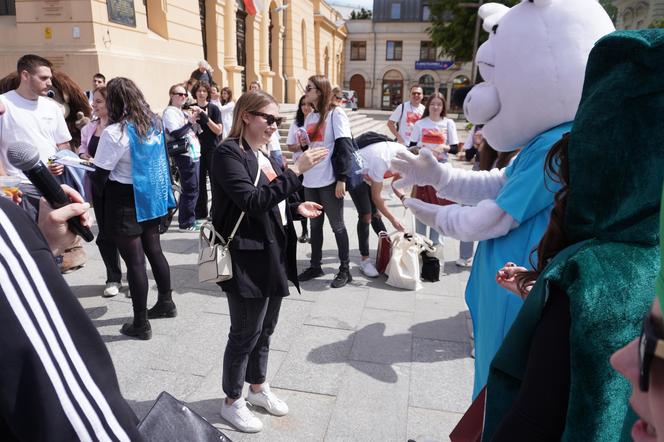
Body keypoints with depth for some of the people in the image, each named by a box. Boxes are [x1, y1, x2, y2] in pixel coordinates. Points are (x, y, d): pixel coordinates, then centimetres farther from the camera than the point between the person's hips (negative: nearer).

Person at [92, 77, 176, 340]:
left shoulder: (115, 132, -19)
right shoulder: (154, 123, 3)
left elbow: (100, 175, -14)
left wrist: (97, 191, 4)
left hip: (125, 202, -7)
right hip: (151, 197, 7)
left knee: (134, 260, 0)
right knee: (154, 250, 18)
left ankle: (141, 323, 11)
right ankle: (166, 302, 33)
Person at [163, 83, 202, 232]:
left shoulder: (183, 112, 21)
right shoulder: (169, 112, -6)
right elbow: (175, 133, -18)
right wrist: (190, 122, -22)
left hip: (193, 153, 9)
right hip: (184, 155, -9)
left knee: (189, 188, 13)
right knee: (191, 189, -7)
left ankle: (186, 219, 23)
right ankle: (186, 223, 2)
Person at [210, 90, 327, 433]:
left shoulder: (264, 154, 12)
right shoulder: (228, 153, -13)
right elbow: (252, 202, -25)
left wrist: (296, 208, 2)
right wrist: (295, 171, -26)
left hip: (274, 256, 8)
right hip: (248, 260, -8)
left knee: (265, 329, 20)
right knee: (245, 333, 6)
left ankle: (258, 388, 41)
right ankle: (232, 402, 28)